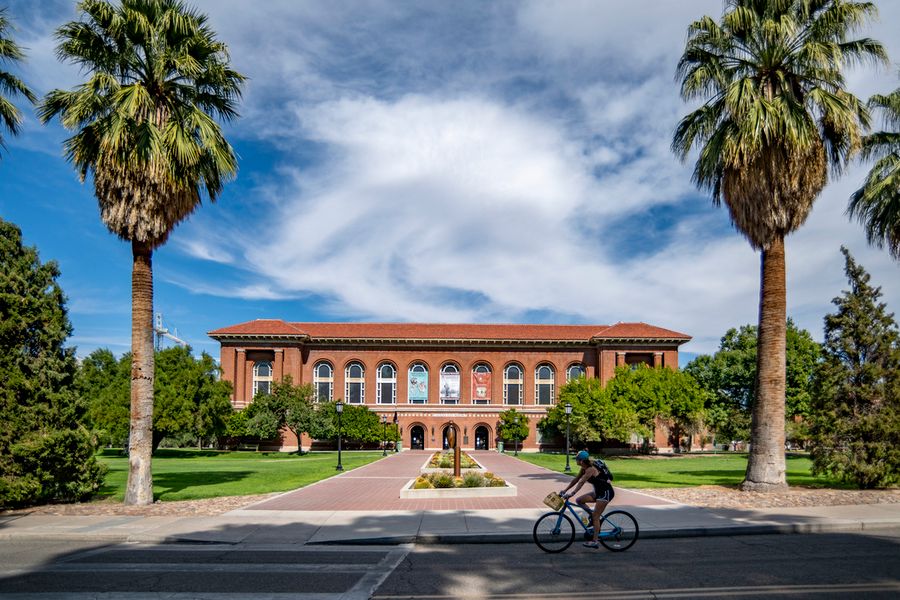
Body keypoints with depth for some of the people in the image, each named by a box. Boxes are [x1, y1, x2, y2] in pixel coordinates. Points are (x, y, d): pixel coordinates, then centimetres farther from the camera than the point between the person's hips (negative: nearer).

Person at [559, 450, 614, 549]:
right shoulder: (584, 469, 4)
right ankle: (592, 514, 13)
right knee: (579, 500, 0)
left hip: (606, 492, -9)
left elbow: (581, 482, -32)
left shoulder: (590, 469, -24)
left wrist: (572, 493, -39)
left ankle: (594, 541, -4)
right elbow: (575, 480, 7)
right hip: (598, 491, 9)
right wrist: (565, 490, 3)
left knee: (595, 516, -9)